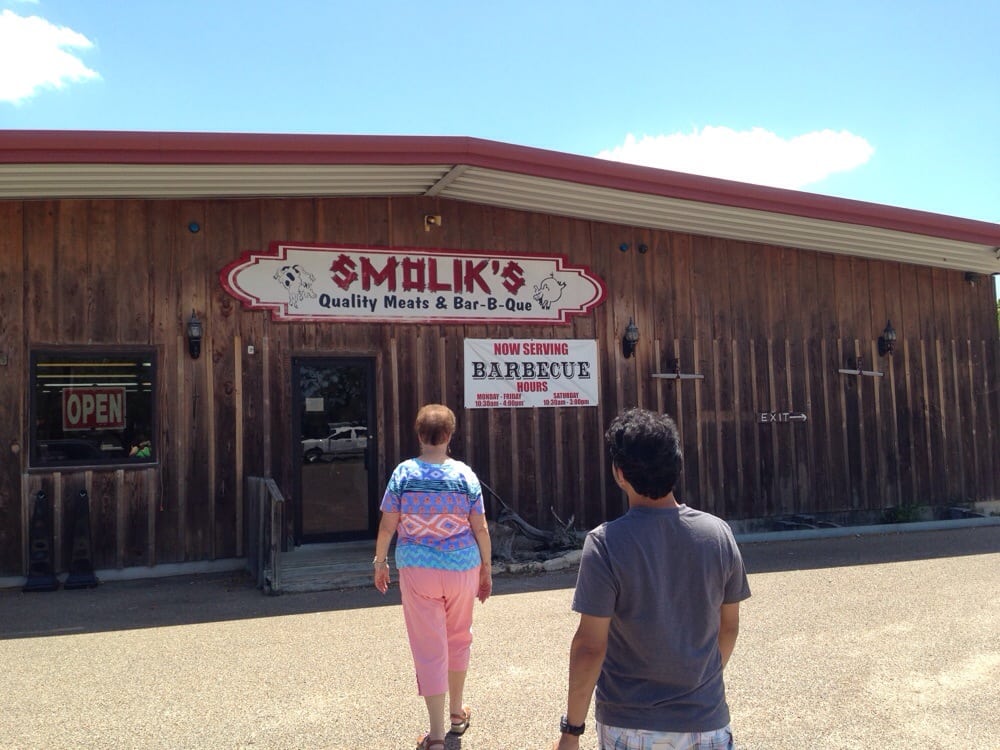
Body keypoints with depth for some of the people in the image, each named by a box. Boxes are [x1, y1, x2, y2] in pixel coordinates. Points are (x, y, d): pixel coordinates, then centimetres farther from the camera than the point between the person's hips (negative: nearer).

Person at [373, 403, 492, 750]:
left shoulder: (404, 473, -7)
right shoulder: (464, 474, -6)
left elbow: (387, 525, -5)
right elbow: (480, 528, -4)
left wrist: (380, 561, 9)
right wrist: (486, 568, 7)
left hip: (417, 570, -1)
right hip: (462, 567, 1)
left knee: (429, 648, 6)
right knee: (458, 638, 21)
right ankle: (457, 713, 38)